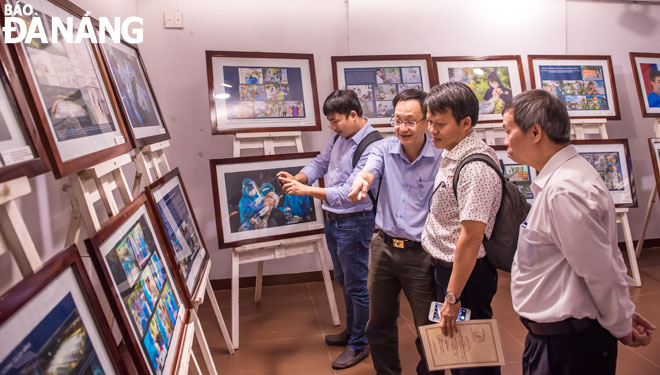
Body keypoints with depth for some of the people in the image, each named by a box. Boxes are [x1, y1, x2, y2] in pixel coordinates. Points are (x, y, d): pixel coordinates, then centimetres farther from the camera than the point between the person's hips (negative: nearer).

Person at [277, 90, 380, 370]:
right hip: (332, 219, 9)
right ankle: (351, 331, 43)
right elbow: (320, 163, 11)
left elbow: (349, 193, -28)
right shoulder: (339, 137, 3)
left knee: (356, 285, 7)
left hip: (353, 222, -9)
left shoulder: (371, 147, -23)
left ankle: (358, 345, 26)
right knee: (343, 280, 23)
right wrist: (296, 178, -8)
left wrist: (306, 190, -30)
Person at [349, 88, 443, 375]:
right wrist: (360, 182, -46)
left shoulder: (440, 156, -10)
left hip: (421, 254, -3)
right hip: (383, 247, 4)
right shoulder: (384, 149, -2)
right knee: (379, 324, 20)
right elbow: (368, 172, -22)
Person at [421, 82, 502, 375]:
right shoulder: (451, 155, 4)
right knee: (451, 343, 24)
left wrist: (452, 298, -22)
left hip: (466, 274, -9)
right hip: (445, 266, 9)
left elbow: (470, 238, -26)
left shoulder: (475, 169, -25)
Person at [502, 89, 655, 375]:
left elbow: (601, 271, -21)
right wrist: (623, 312, 12)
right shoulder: (559, 177, 5)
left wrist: (621, 326, -6)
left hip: (567, 343, -9)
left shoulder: (564, 191, -26)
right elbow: (606, 255, 10)